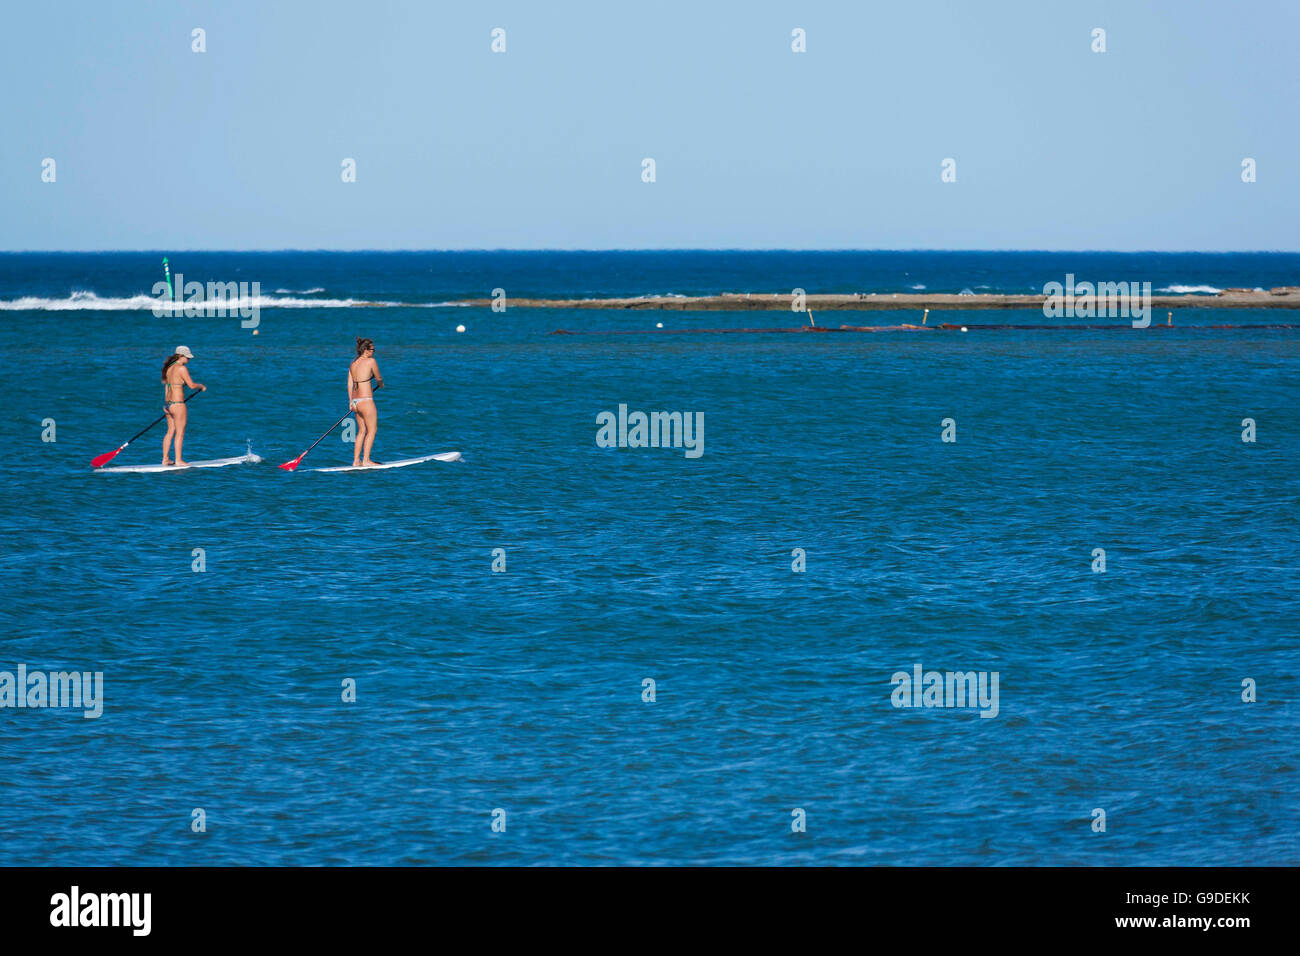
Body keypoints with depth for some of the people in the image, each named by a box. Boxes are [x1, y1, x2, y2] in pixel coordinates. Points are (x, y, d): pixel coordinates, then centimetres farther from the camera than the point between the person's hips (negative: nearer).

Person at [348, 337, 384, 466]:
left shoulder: (353, 363, 10)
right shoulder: (371, 361, -10)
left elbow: (350, 383, 10)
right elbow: (378, 378, 2)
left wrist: (350, 401, 14)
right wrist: (381, 384, 25)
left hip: (355, 401, 7)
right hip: (366, 401, -7)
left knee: (362, 431, 15)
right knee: (372, 430, 3)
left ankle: (356, 461, 14)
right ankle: (366, 460, 2)